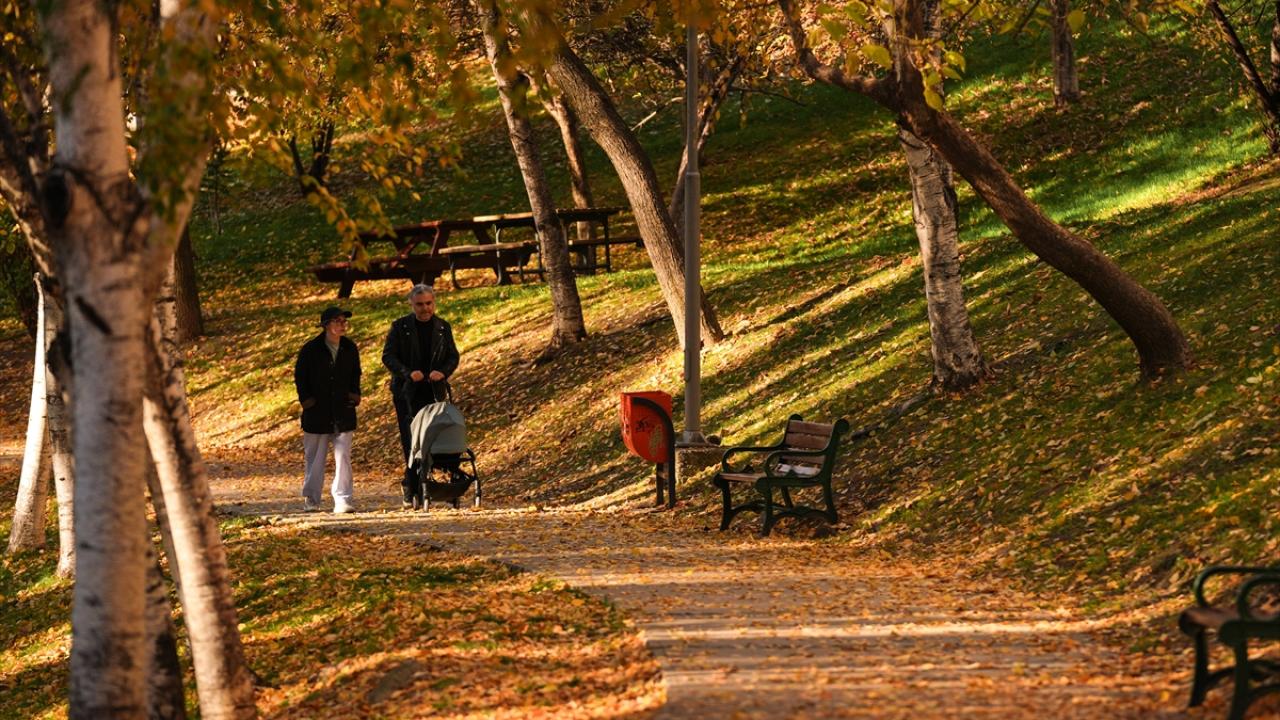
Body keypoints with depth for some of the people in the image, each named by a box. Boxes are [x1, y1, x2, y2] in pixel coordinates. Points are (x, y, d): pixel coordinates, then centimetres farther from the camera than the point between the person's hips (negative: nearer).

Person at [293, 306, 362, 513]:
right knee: (315, 458, 7)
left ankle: (342, 500, -8)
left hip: (343, 412, 2)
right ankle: (310, 499, 20)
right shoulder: (311, 349, -6)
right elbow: (300, 376, 1)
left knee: (343, 457, -7)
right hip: (317, 413, -2)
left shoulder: (350, 348, 4)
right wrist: (306, 399, -6)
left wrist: (354, 395, 6)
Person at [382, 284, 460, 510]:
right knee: (410, 442, -8)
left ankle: (415, 490, 2)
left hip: (434, 392, 2)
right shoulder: (400, 327, 2)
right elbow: (388, 356, -3)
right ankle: (411, 491, -6)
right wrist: (408, 373, -18)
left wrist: (443, 372, -9)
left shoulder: (443, 328, 11)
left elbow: (453, 356, 12)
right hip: (407, 393, -2)